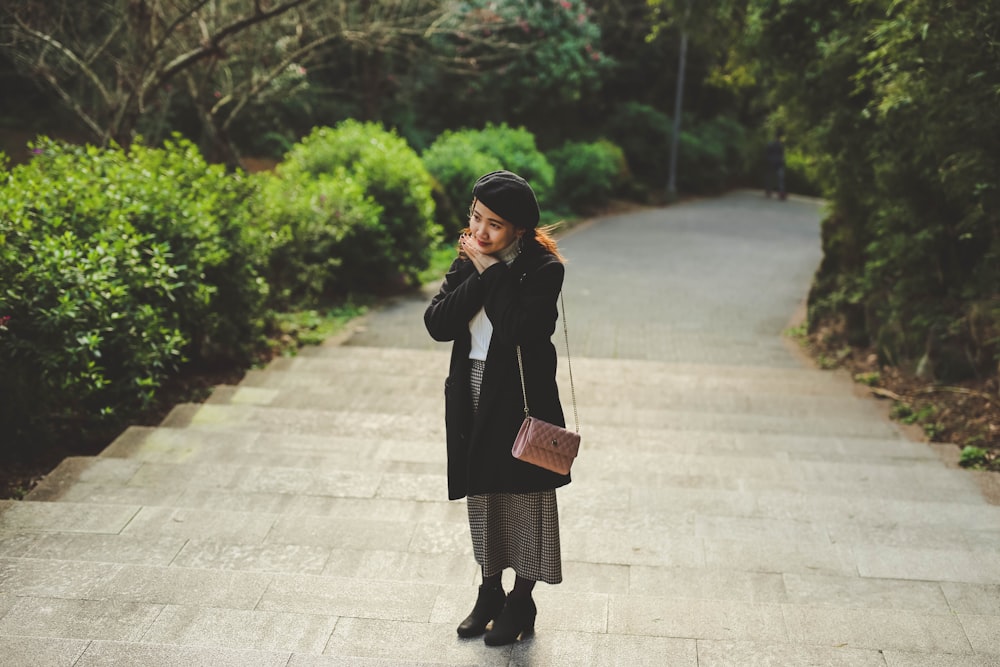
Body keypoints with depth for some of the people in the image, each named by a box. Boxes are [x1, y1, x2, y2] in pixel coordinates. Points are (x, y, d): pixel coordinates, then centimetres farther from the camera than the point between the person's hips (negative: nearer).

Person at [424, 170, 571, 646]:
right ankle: (490, 590, 35)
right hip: (473, 397, 6)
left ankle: (522, 601, 25)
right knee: (482, 495, 17)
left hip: (521, 399, -5)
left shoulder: (542, 268, -14)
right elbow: (437, 324, -9)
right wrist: (478, 273, -17)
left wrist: (491, 271, -21)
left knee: (525, 497, 7)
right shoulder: (470, 260, 3)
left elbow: (520, 332, -28)